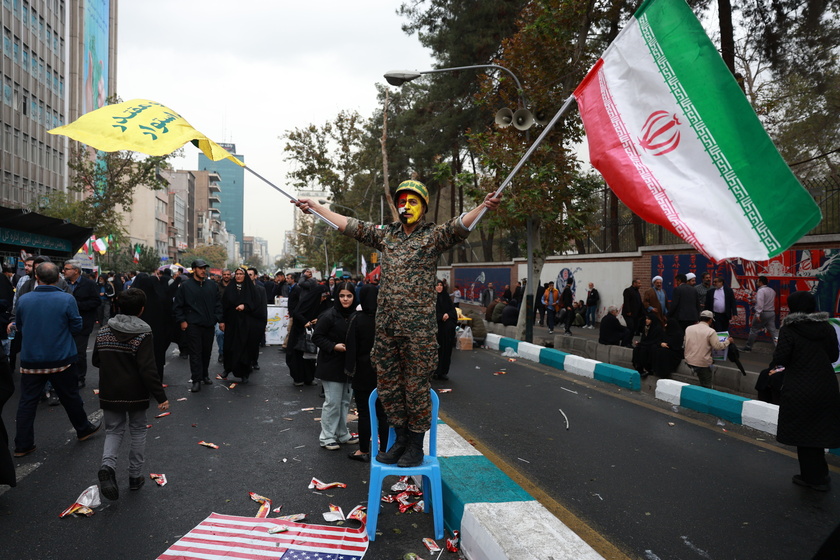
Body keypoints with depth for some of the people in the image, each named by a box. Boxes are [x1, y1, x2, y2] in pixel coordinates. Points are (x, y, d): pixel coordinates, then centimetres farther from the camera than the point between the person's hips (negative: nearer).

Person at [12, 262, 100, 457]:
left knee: (27, 402, 10)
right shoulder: (67, 299, -15)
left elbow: (20, 327, 9)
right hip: (61, 359, -1)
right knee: (70, 397, 14)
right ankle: (83, 429, 30)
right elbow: (76, 327, -6)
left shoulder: (23, 300, -6)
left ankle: (22, 445, 14)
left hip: (31, 360, 2)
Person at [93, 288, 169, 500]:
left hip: (109, 393, 4)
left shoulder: (103, 332, -1)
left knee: (113, 430, 15)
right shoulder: (143, 334, -17)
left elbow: (96, 361, 10)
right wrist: (161, 397, -17)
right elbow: (148, 370, -21)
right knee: (138, 431, 13)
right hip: (136, 395, -3)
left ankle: (108, 464, -12)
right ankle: (135, 476, 19)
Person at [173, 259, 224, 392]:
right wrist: (181, 320, -4)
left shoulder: (212, 285, 10)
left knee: (207, 352, 11)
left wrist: (220, 320, 5)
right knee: (195, 353, -4)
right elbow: (178, 306, 3)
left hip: (209, 325, 3)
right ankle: (196, 380, -1)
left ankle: (205, 375, 26)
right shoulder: (185, 286, 0)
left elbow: (218, 304, 12)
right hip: (193, 325, -3)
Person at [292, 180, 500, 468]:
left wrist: (484, 206, -34)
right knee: (388, 385, 11)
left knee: (416, 386, 2)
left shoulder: (433, 236, 2)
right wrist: (314, 206, 15)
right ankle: (401, 439, 27)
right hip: (386, 323, 5)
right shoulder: (386, 234, 15)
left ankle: (416, 445, 17)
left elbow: (459, 225, -15)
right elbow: (349, 225, 16)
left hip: (418, 325, -5)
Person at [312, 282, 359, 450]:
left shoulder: (355, 316, 2)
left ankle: (342, 434, 28)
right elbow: (317, 337, -10)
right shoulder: (329, 315, -14)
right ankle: (326, 437, 12)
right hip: (331, 365, -6)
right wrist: (333, 346, -20)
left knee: (345, 401, 14)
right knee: (332, 402, -1)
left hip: (348, 365, 6)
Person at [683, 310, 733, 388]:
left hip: (689, 361, 5)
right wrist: (728, 341, 2)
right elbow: (718, 346, -13)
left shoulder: (688, 328, 4)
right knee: (706, 387, 7)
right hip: (703, 363, -5)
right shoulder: (711, 331, -11)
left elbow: (685, 343, 14)